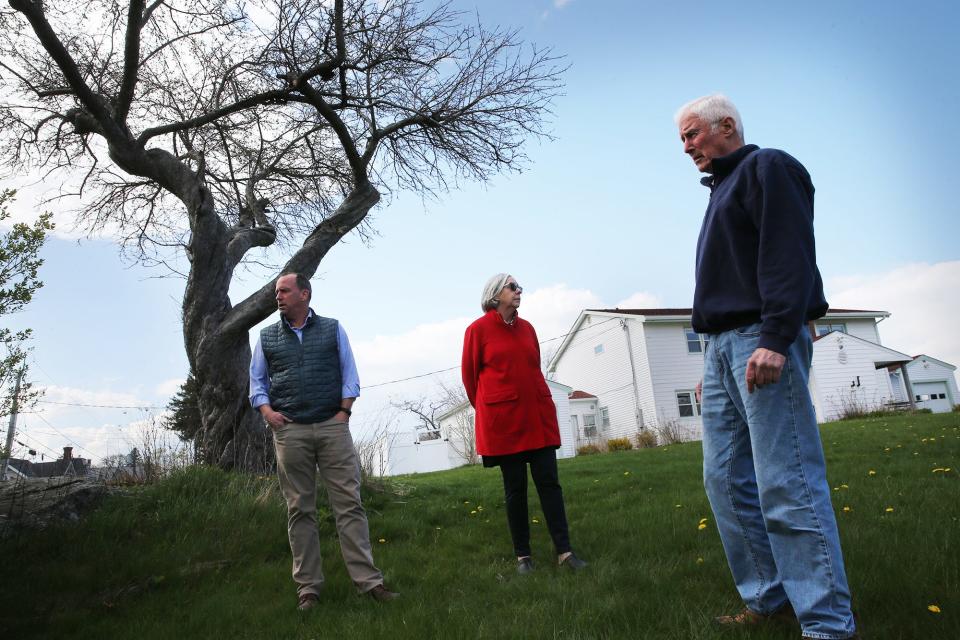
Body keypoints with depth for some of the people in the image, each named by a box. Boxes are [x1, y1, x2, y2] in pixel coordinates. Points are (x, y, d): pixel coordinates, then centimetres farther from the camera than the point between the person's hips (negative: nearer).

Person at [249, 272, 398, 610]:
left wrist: (344, 410, -3)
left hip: (332, 427, -1)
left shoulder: (333, 329, 10)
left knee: (349, 503, -3)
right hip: (289, 431, 2)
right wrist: (267, 410, -1)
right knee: (300, 510, 5)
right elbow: (257, 380, 16)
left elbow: (349, 373, 8)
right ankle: (308, 587, 14)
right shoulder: (267, 337, 14)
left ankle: (369, 580, 1)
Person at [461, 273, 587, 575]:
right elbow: (470, 375, 2)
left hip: (539, 418, 4)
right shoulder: (478, 329, -3)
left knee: (549, 482, 3)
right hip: (503, 423, -4)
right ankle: (522, 556, 16)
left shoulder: (527, 328, 11)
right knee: (515, 488, 4)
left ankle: (564, 551, 8)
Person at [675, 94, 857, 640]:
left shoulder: (768, 168, 1)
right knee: (727, 480, 7)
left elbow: (789, 253, -13)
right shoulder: (723, 190, 26)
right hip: (723, 346, 9)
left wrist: (775, 339, -23)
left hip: (762, 340, -9)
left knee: (786, 483, -10)